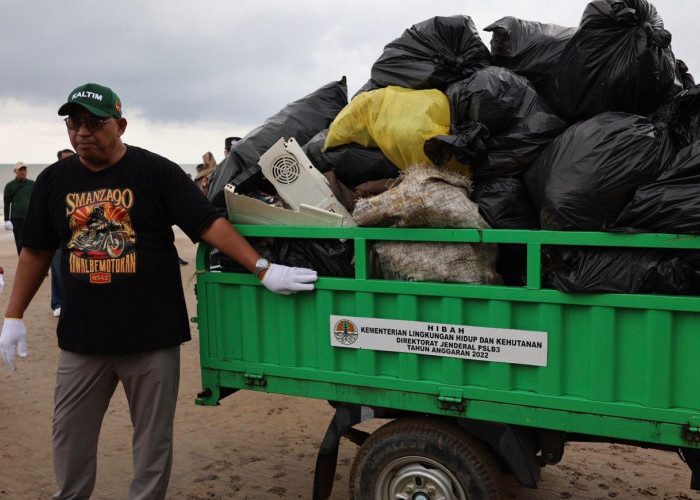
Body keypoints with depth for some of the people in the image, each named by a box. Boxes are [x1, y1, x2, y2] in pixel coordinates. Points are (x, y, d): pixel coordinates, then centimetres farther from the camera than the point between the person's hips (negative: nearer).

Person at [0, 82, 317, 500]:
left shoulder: (156, 171, -6)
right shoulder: (54, 180, 6)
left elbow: (209, 223, -12)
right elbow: (37, 250, 13)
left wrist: (264, 270, -20)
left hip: (152, 337, -3)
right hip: (81, 338, 4)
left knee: (153, 441, 10)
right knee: (70, 439, 15)